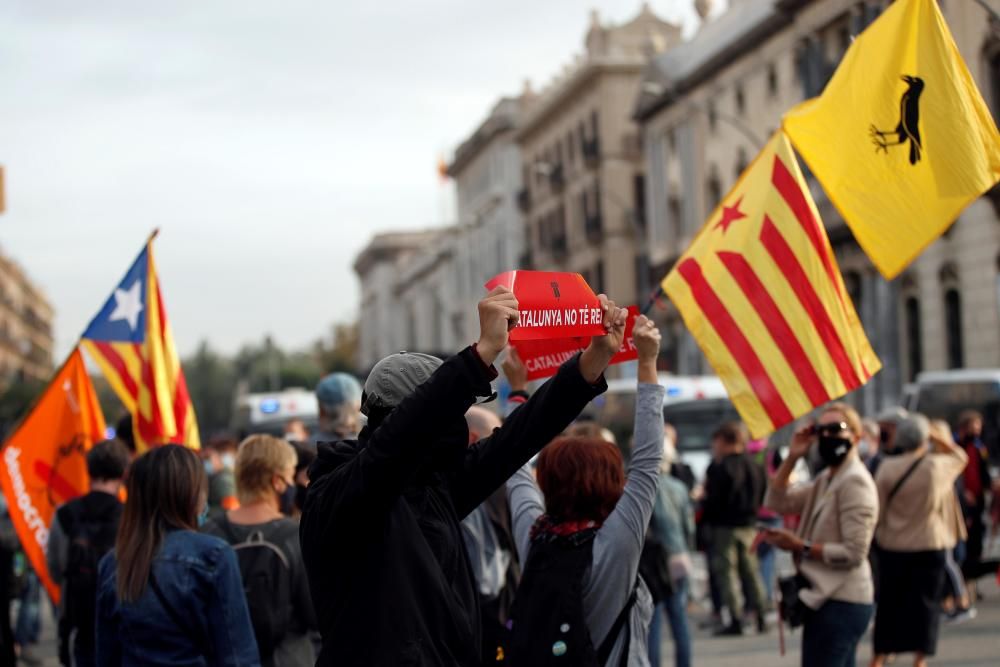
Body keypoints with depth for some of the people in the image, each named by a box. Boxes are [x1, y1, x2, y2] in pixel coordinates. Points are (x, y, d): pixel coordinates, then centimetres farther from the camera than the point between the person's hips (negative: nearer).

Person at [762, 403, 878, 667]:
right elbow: (777, 503, 8)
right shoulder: (825, 479, 16)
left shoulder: (855, 482, -15)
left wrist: (800, 546, -19)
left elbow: (853, 552, -21)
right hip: (828, 597, 10)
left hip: (839, 603, -10)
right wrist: (792, 458, 0)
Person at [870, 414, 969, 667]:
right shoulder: (936, 465, -10)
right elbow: (960, 457, 12)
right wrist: (937, 440, 9)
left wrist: (880, 535, 11)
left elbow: (878, 509, -4)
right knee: (925, 602, 7)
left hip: (892, 547, 2)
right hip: (928, 546, -1)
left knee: (889, 603, 12)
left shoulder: (887, 467, -9)